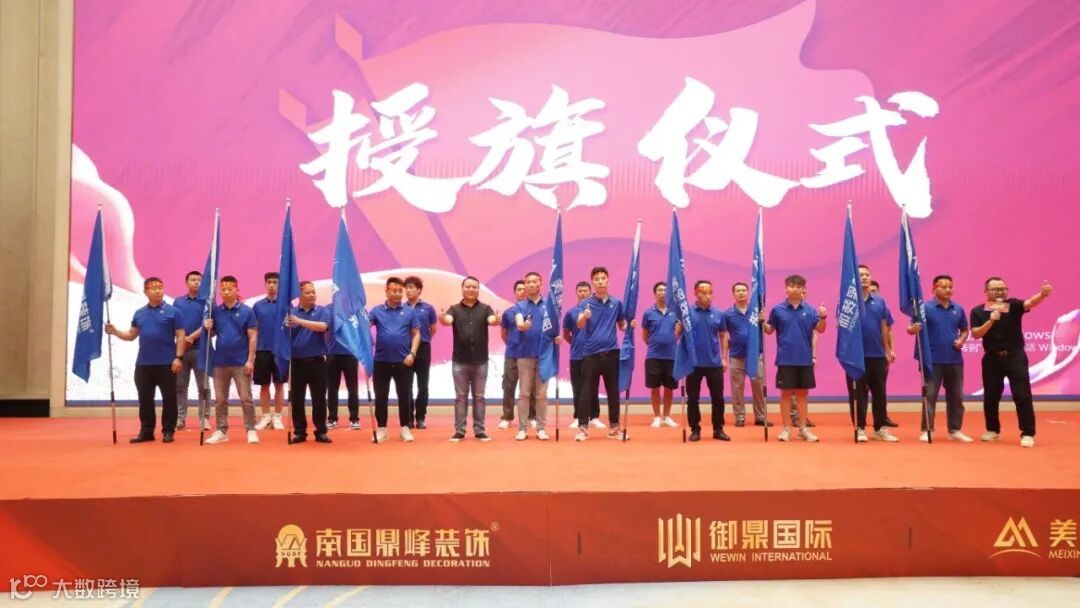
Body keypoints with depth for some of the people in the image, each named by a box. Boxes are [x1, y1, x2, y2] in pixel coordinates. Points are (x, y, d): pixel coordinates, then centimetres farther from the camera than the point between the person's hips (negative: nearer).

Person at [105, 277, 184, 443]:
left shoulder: (172, 312, -2)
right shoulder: (139, 313, 11)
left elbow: (180, 336, -5)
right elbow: (131, 335, 13)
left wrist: (178, 357, -13)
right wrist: (115, 331, -4)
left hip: (167, 363, -4)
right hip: (143, 364, 4)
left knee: (169, 398, 1)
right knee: (145, 399, 9)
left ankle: (168, 431, 9)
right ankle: (146, 431, 17)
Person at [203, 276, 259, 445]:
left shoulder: (247, 311, -4)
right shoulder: (215, 311, 5)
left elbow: (252, 337, -6)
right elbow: (211, 334, 14)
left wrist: (250, 360, -12)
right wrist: (208, 328, -10)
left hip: (241, 363, -3)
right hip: (220, 362, 4)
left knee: (246, 398, -1)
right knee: (220, 399, 9)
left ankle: (251, 430, 6)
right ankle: (221, 431, 18)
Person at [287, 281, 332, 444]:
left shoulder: (322, 311, 1)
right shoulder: (291, 312, 4)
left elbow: (322, 327, -19)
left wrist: (300, 321, -24)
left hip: (316, 361, -1)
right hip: (297, 362, 1)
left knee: (319, 398, 3)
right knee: (296, 399, 5)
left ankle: (321, 431, 13)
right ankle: (299, 432, 16)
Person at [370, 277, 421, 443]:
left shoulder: (409, 311, 4)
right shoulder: (377, 311, 3)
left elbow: (416, 334, 4)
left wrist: (412, 353, -7)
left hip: (403, 362, 0)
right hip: (381, 361, 0)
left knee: (404, 396, 6)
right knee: (380, 397, 7)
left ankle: (405, 428, 17)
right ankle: (381, 429, 18)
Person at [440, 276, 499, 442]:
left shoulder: (485, 308, 3)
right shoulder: (455, 309, 2)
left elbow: (491, 320, -17)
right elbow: (448, 320, -18)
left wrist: (496, 320, -42)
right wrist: (442, 318, -43)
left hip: (480, 361, 0)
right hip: (460, 361, 0)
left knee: (479, 397, 7)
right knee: (460, 397, 6)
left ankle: (479, 430, 14)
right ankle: (459, 431, 11)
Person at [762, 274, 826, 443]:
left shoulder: (810, 310, 1)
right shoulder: (777, 309, 0)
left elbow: (820, 329, -3)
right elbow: (769, 330, 4)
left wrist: (823, 317, -20)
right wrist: (762, 322, -15)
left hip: (805, 359, 2)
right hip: (785, 359, -1)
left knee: (802, 394, 10)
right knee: (786, 393, 4)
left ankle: (803, 428, 19)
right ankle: (786, 429, 11)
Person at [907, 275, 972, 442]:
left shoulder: (958, 309, 8)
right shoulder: (925, 308, -5)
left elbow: (964, 330, 17)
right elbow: (911, 328, -7)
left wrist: (962, 340, -3)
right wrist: (914, 329, -30)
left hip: (954, 359, 4)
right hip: (932, 359, -4)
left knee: (956, 396, 10)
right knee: (929, 395, -2)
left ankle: (955, 430, 21)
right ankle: (927, 430, 3)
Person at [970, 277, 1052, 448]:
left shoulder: (1014, 305, 1)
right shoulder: (978, 311, 2)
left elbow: (1030, 302, -20)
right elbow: (976, 334, -7)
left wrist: (1043, 294, -40)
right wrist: (991, 320, -20)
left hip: (1015, 356, -1)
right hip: (992, 358, 1)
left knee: (1022, 395, -5)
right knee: (991, 396, 11)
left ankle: (1028, 434, 3)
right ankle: (993, 430, 30)